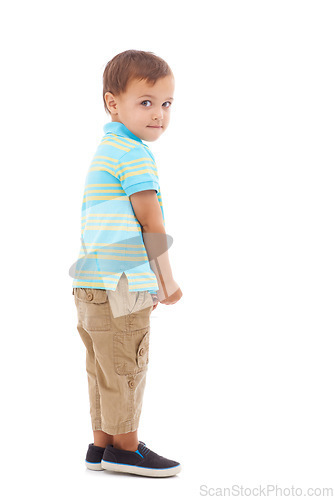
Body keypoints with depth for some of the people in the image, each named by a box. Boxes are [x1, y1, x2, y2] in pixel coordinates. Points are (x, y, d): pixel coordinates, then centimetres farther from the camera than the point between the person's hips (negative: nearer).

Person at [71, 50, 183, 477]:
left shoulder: (105, 150, 20)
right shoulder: (134, 153, -12)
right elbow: (151, 224, -12)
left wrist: (153, 283, 23)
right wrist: (167, 283, -2)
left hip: (92, 285, 10)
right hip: (121, 286, -10)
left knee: (104, 369, 14)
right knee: (125, 368, 0)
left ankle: (102, 445, 22)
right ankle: (125, 447, 10)